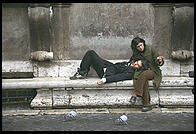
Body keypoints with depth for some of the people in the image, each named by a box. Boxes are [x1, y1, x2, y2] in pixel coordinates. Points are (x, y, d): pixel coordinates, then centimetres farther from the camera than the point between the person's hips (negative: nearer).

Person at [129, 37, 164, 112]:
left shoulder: (151, 50, -4)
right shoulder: (135, 53, 6)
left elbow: (159, 63, -3)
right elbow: (132, 60, 28)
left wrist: (160, 61, -27)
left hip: (153, 71, -3)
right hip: (142, 71, 3)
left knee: (144, 74, -36)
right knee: (144, 81, -32)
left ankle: (135, 95, -37)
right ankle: (147, 104, -34)